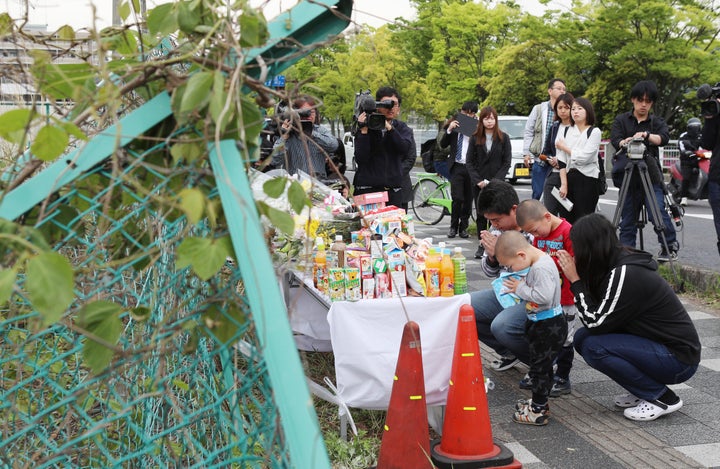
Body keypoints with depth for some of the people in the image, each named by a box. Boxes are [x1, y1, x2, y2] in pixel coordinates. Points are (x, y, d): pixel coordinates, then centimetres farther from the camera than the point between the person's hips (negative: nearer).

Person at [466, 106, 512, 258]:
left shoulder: (504, 138, 2)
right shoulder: (475, 138, 6)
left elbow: (507, 162, -1)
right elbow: (469, 161, 4)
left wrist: (495, 180, -11)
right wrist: (478, 180, -9)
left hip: (497, 183, -2)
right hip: (479, 183, 2)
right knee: (481, 214, 4)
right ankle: (481, 245, 8)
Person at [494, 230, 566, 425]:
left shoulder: (542, 268, -27)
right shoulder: (536, 263, 5)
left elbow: (543, 296, -35)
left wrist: (520, 289, -22)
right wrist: (520, 286, -1)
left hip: (548, 326, -10)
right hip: (539, 323, 10)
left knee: (539, 367, -1)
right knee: (541, 365, 21)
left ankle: (538, 412, 8)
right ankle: (540, 401, 35)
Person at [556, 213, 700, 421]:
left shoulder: (626, 274, -23)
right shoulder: (618, 265, 4)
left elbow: (596, 324, -21)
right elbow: (593, 322, 8)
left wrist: (576, 281, -16)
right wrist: (577, 279, -1)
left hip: (679, 359, -9)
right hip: (656, 347, 9)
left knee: (593, 346, -22)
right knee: (582, 337, 1)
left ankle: (662, 398, -7)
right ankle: (643, 390, 10)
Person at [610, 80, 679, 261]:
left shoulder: (657, 122, 10)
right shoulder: (621, 120, 9)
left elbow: (664, 138, -10)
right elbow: (615, 140, -8)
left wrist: (646, 135, -30)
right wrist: (625, 143, -32)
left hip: (651, 176, -1)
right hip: (628, 176, 1)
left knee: (657, 212, -16)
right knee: (628, 219, 2)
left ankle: (671, 245, 4)